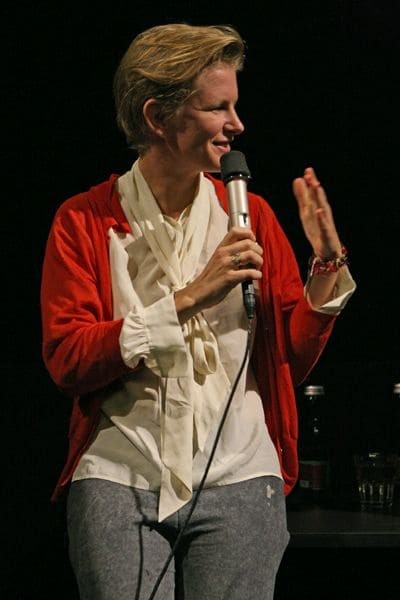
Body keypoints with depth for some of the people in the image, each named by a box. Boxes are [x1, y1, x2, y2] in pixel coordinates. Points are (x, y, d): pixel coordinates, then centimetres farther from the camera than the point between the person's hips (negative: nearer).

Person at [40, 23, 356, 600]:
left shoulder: (249, 213, 9)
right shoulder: (83, 221, 2)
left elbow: (293, 360, 12)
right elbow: (66, 360, -9)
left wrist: (327, 266, -2)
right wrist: (189, 299, -16)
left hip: (237, 481, 2)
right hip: (118, 481, -2)